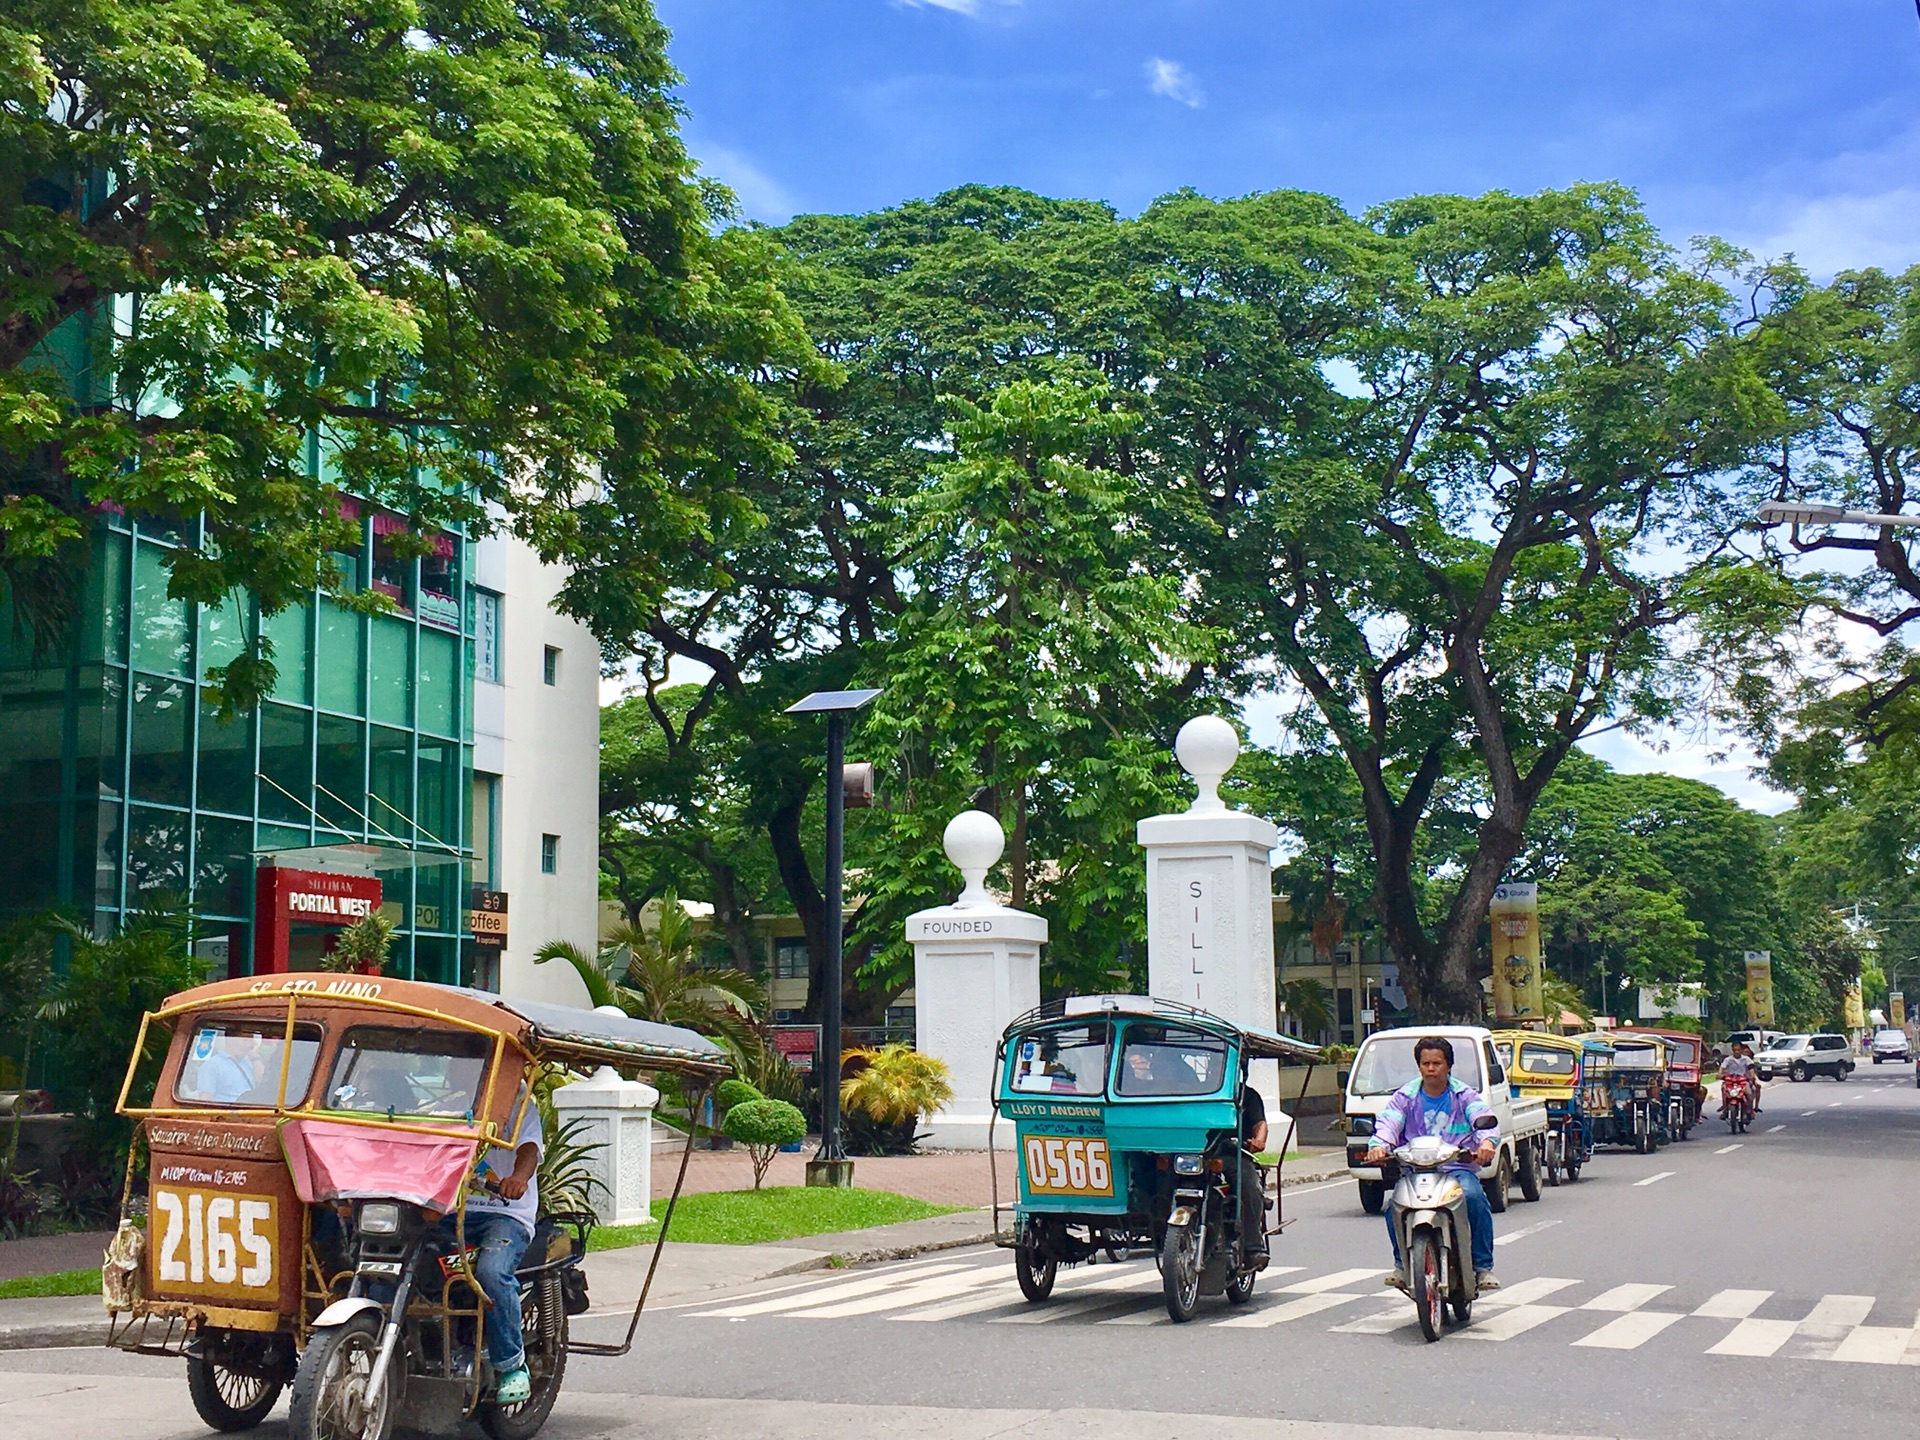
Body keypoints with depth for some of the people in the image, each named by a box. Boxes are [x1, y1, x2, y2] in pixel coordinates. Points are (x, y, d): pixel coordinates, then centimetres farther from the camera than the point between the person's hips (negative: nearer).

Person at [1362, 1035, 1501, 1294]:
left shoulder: (1464, 1096, 9)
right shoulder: (1405, 1097, 12)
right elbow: (1387, 1123, -4)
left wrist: (1487, 1141, -34)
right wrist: (1379, 1145, -29)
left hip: (1458, 1168, -1)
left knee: (1474, 1198, -31)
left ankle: (1483, 1266, -14)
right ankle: (1402, 1263, -3)